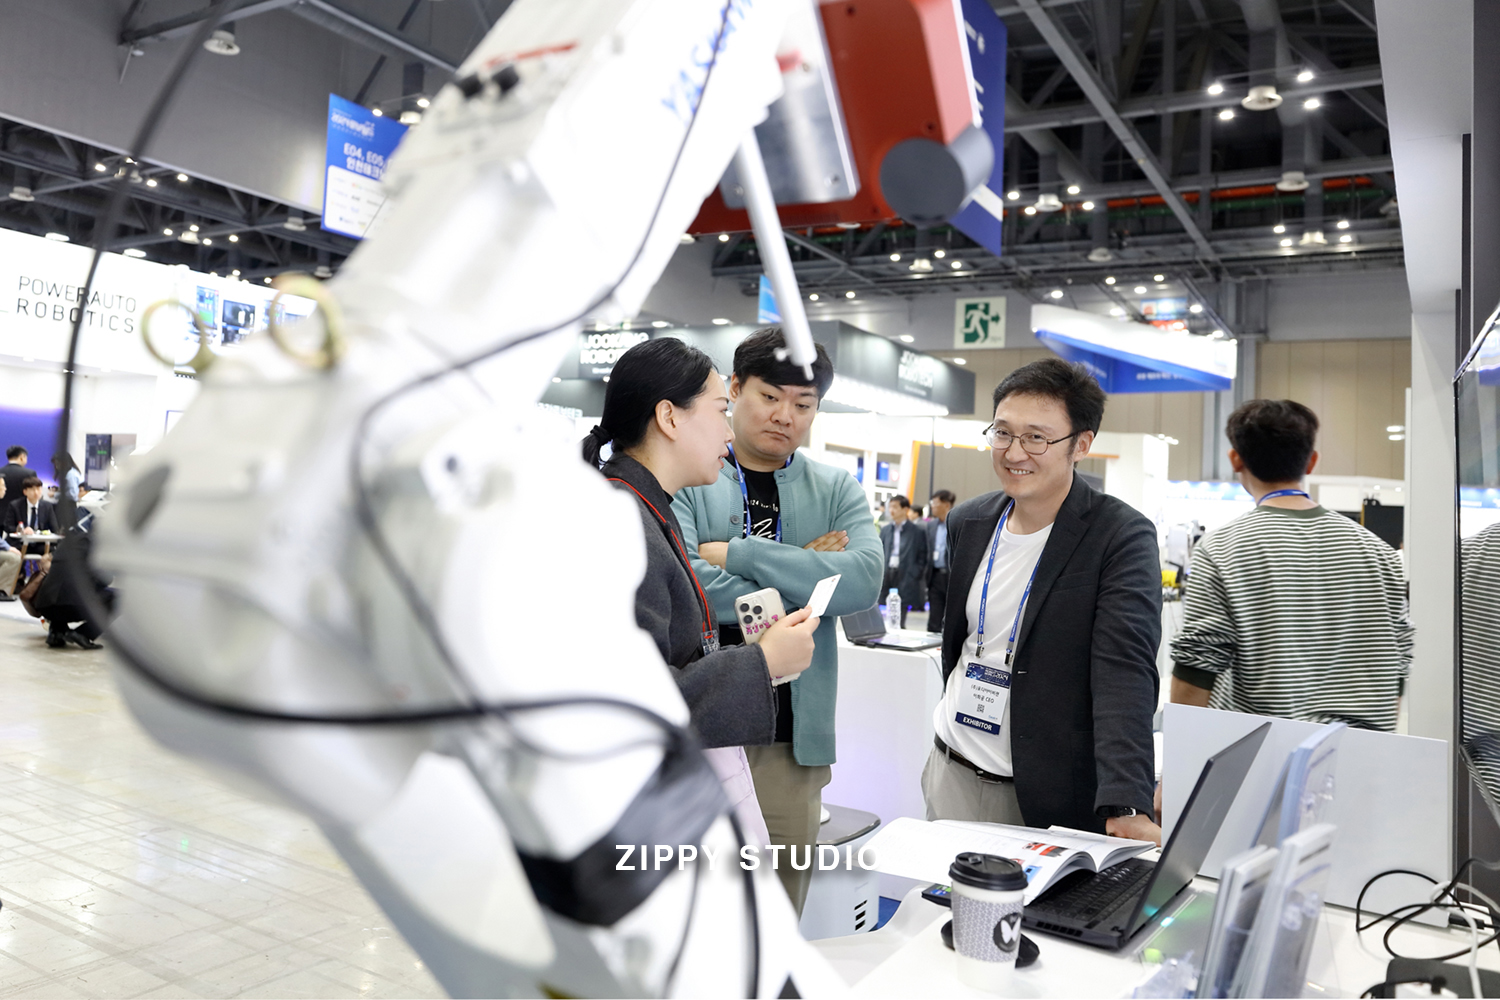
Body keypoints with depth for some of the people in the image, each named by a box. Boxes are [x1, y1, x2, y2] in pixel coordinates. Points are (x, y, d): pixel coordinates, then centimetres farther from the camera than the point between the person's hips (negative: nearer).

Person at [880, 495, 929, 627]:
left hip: (905, 581, -4)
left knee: (899, 622, -6)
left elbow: (923, 558, 0)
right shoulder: (885, 530, 15)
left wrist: (913, 576, -9)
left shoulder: (917, 531, 1)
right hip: (887, 578, 4)